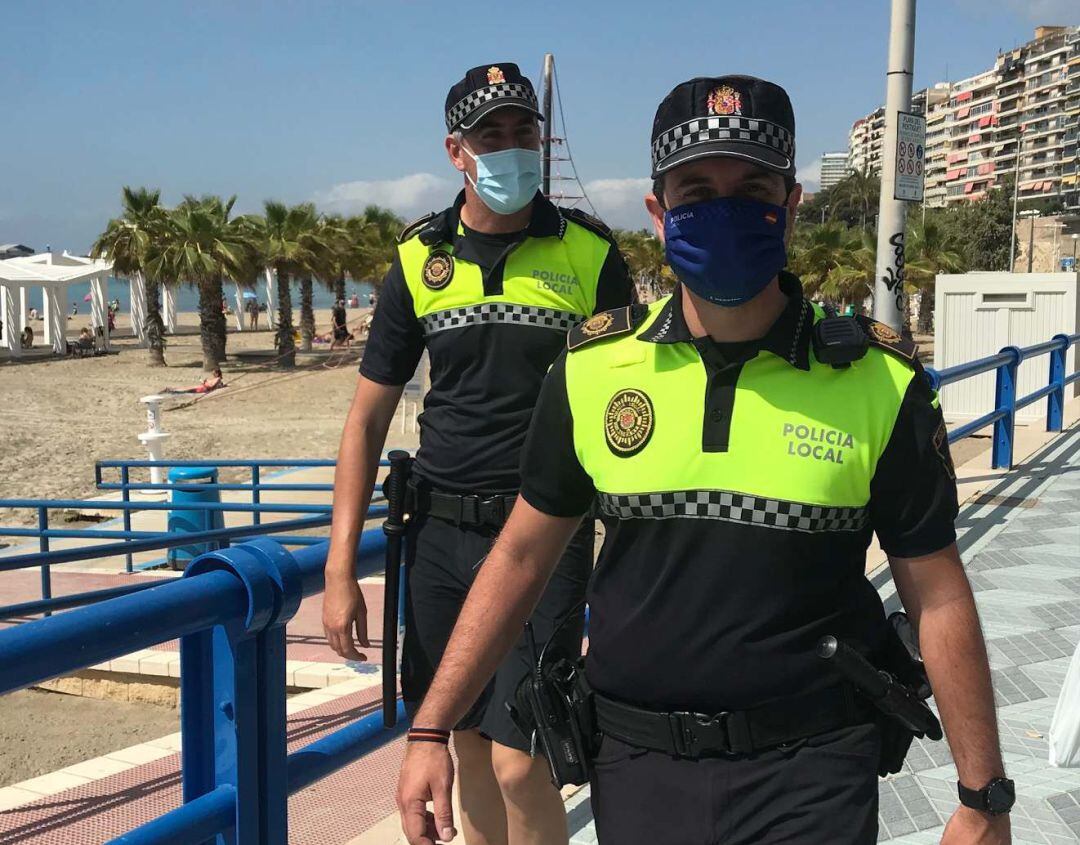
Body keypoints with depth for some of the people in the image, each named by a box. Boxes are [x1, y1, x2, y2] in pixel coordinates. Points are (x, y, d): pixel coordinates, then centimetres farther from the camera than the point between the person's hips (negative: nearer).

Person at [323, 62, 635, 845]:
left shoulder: (590, 253, -2)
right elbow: (369, 416, 6)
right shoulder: (420, 260, 4)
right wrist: (340, 570, 2)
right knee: (471, 748, 14)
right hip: (441, 535, 3)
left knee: (519, 762, -8)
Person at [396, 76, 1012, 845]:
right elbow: (521, 557, 3)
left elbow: (937, 597, -3)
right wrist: (431, 731, 1)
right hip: (637, 763, 3)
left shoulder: (879, 383, -9)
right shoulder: (592, 369, -4)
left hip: (811, 777, -2)